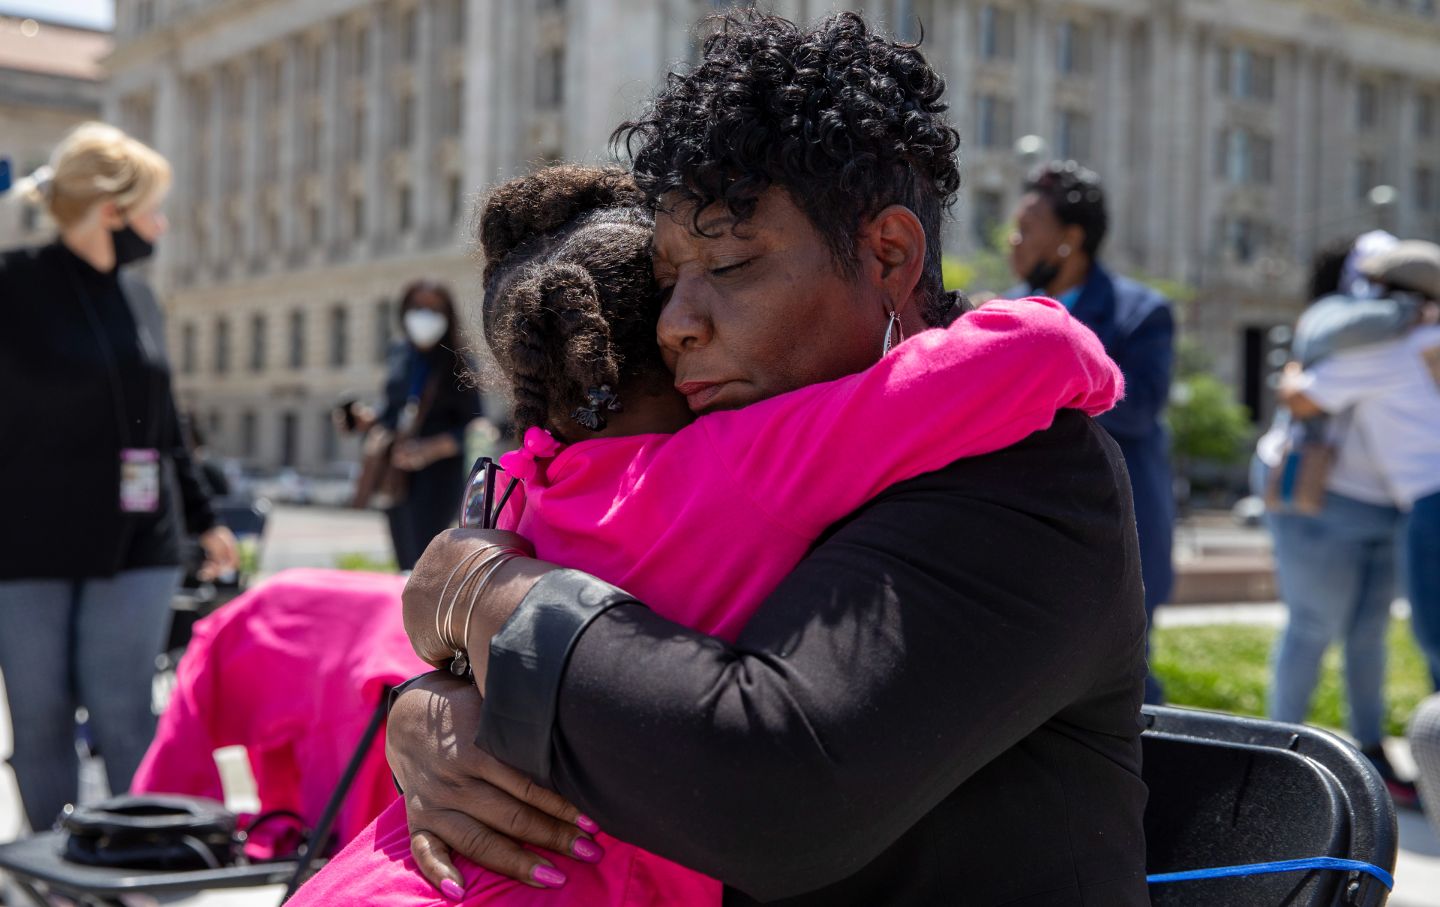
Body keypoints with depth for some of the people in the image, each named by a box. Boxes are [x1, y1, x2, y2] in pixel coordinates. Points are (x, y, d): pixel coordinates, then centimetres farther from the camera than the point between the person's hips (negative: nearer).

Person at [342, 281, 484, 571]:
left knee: (422, 565, -15)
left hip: (436, 474, -6)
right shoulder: (400, 356, 11)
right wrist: (367, 420, 4)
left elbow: (471, 429, -9)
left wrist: (430, 449, -22)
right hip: (397, 476, 6)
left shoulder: (458, 365, -6)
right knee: (406, 564, 9)